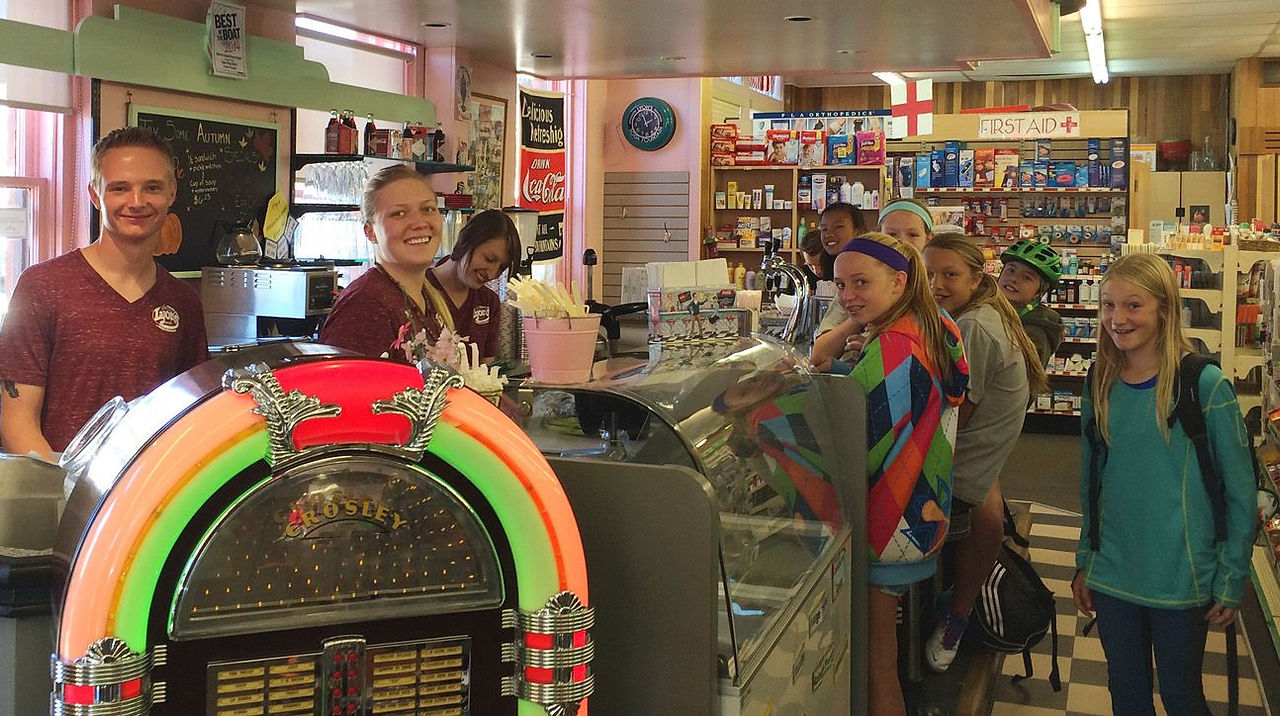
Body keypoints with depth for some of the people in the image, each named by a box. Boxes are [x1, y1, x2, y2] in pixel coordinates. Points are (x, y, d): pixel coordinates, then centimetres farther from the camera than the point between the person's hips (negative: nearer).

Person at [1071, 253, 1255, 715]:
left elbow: (1240, 491, -9)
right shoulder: (1100, 386, 1)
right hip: (1112, 576, 4)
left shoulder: (1205, 385, -13)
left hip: (1183, 581, -4)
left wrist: (1232, 581, -8)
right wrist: (1084, 562, 10)